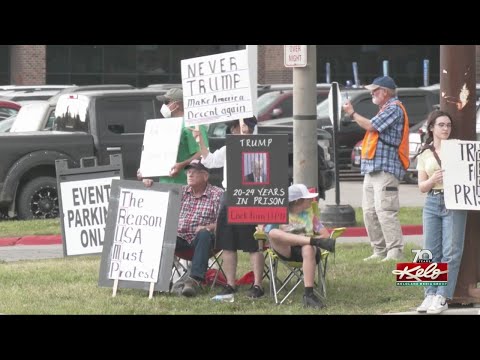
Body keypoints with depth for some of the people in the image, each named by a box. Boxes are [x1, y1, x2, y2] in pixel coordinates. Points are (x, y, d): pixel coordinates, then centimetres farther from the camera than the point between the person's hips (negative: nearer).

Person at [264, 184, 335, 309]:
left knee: (308, 249, -38)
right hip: (285, 251, -1)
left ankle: (309, 294, -44)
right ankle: (316, 242, -39)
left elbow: (326, 235, 13)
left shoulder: (309, 214, 19)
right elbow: (268, 233, -3)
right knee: (274, 233, -33)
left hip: (306, 248, 1)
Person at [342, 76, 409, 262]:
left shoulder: (394, 108, -9)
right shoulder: (386, 109, 23)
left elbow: (371, 126, -13)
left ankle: (395, 251, -16)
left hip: (385, 168, -11)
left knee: (384, 211, -16)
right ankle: (379, 251, 12)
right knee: (369, 211, 8)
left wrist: (352, 114, -2)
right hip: (373, 169, 11)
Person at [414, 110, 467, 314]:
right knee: (431, 251, 3)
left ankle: (442, 298, -6)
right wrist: (433, 180, -11)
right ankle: (430, 295, 8)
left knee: (451, 252, -7)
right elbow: (422, 187, 9)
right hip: (432, 204, 3)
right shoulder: (424, 155, 13)